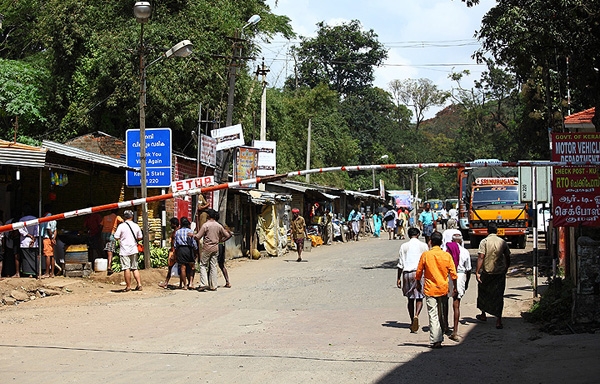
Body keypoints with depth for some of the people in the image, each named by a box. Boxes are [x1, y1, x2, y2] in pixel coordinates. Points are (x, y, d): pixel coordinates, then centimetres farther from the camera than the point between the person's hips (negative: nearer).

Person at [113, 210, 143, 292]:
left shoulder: (121, 226, -10)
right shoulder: (136, 226, 4)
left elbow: (116, 237, -11)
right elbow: (140, 237, 11)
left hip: (124, 250, -4)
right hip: (134, 250, 4)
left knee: (126, 269, -2)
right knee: (135, 268, 12)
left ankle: (128, 286, 0)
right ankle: (139, 284, 7)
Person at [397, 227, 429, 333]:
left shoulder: (404, 246, 4)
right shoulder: (423, 246, 2)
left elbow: (400, 264, 4)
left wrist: (399, 278, 9)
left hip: (407, 273, 2)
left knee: (410, 299, 12)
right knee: (419, 298, 2)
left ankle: (412, 322, 18)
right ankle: (416, 315, -25)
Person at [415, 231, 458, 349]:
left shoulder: (425, 255, -6)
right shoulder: (447, 255, -2)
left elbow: (419, 272, 1)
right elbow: (453, 273, 0)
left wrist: (418, 283, 19)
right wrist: (455, 288, 10)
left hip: (430, 289, -2)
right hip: (443, 289, 2)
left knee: (433, 316, -3)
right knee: (441, 314, 15)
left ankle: (435, 341, -10)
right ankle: (439, 338, 22)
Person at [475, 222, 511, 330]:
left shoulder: (484, 242, -7)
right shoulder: (502, 242, 1)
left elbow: (481, 257, -14)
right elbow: (507, 257, 6)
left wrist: (477, 272, -13)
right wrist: (506, 269, 22)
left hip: (486, 272, -1)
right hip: (500, 272, 2)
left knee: (483, 293, 20)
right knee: (498, 296, 4)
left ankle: (483, 314, 33)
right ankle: (498, 320, -3)